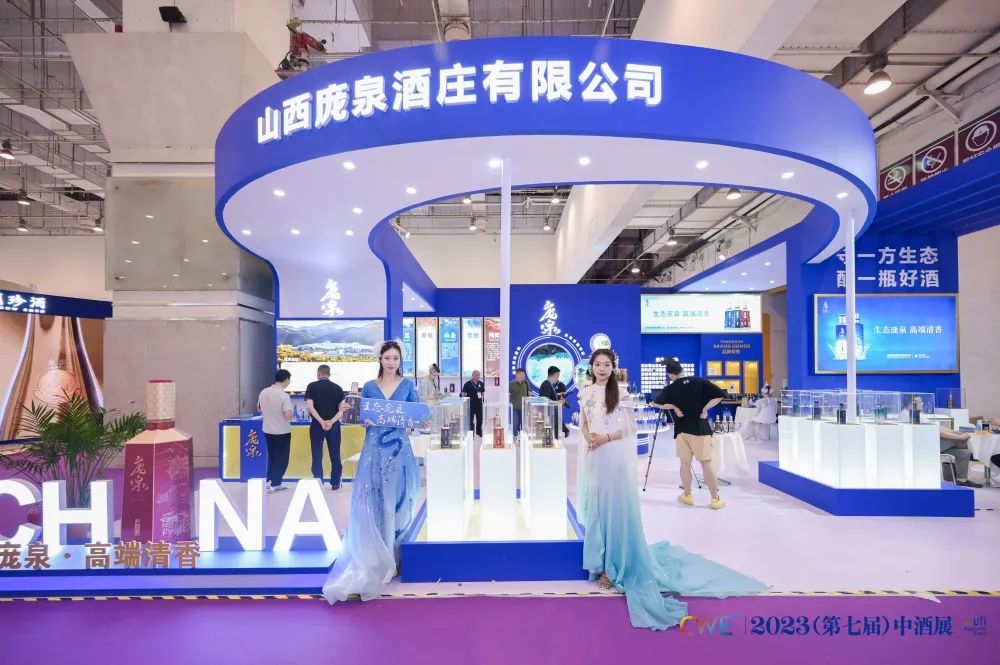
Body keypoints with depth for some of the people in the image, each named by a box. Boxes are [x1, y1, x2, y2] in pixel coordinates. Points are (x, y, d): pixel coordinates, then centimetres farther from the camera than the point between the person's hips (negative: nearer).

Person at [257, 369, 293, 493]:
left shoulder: (263, 392, -1)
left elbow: (259, 409, 14)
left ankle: (270, 480, 25)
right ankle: (275, 484, 11)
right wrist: (290, 415, -4)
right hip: (282, 431, -6)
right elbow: (288, 416, -25)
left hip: (267, 430, 6)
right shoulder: (284, 395, -21)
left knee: (271, 456, 20)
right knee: (281, 458, 7)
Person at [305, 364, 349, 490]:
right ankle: (335, 483, 19)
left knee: (317, 455, 5)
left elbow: (310, 407, -13)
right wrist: (332, 421, -12)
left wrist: (321, 421, -15)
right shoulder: (338, 388, 4)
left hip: (317, 424, -2)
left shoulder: (312, 386, -2)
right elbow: (342, 409, -4)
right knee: (335, 455, 11)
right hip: (334, 425, 2)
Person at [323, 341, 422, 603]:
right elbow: (362, 418, 10)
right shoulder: (369, 387, 8)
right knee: (371, 503, -4)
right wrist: (366, 421, -11)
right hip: (375, 449, 1)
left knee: (396, 500, 4)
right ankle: (373, 559, 5)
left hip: (399, 449, -1)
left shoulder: (407, 385, 6)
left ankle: (393, 558, 21)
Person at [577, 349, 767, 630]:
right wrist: (588, 438, -10)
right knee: (596, 509, 11)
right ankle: (602, 565, 26)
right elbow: (583, 424, 10)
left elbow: (630, 427, -6)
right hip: (593, 458, 4)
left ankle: (619, 563, 15)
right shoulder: (585, 393, 6)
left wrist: (606, 437, -18)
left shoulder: (621, 392, -6)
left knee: (617, 509, 0)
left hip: (616, 459, -4)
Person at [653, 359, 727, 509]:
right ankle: (715, 499, 8)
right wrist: (705, 408, -4)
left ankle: (687, 496, 19)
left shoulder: (670, 388, -3)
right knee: (706, 463, 3)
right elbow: (720, 395, -10)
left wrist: (674, 407, -2)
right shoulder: (700, 382, -4)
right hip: (700, 428, 0)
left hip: (681, 430, 1)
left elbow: (658, 403, -11)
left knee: (685, 463, 10)